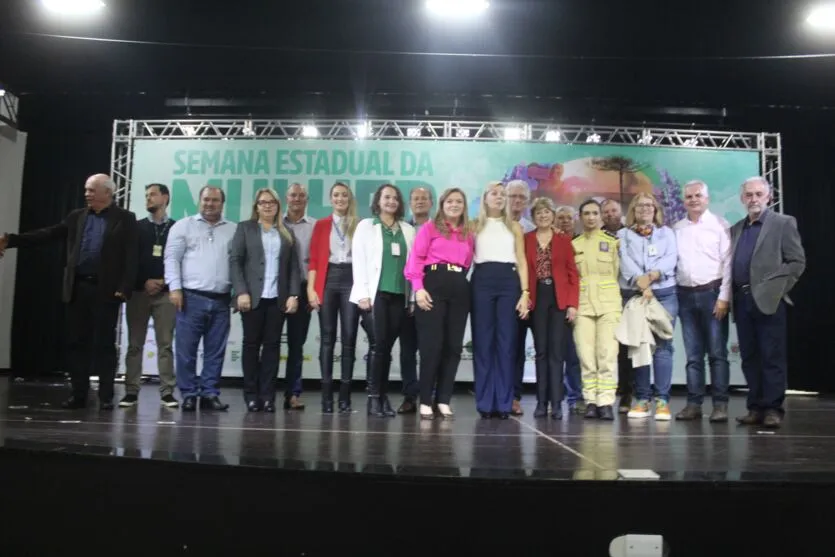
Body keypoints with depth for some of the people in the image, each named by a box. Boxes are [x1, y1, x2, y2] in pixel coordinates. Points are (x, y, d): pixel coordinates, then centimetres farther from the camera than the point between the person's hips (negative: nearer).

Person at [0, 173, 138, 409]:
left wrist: (124, 288, -16)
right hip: (78, 288, 5)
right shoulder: (77, 217, 13)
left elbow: (131, 256, -8)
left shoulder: (125, 219, -1)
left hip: (106, 290, -5)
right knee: (76, 342, 7)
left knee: (104, 344, 1)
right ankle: (79, 393, 16)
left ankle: (106, 396, 9)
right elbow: (48, 235, 10)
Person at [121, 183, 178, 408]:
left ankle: (167, 392, 3)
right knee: (135, 344, 3)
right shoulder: (136, 227, 11)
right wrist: (144, 282, -6)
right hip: (138, 292, 2)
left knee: (165, 343, 0)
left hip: (165, 293, -1)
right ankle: (131, 391, 7)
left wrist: (164, 282, -7)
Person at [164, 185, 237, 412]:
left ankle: (210, 394, 13)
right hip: (192, 297, -1)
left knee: (215, 351, 5)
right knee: (186, 349, 0)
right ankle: (189, 394, 9)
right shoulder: (184, 226, 8)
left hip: (221, 300, 2)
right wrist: (175, 288, -8)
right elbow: (172, 258, 2)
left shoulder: (234, 230, 12)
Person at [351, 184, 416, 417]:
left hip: (400, 295, 3)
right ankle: (374, 397, 0)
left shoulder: (408, 230, 15)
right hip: (376, 293, -3)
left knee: (388, 346, 3)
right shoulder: (366, 226, 8)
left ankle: (383, 396, 10)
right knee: (380, 344, -8)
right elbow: (359, 261, 0)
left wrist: (413, 297, 4)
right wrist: (363, 293, -9)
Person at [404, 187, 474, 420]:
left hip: (460, 288, 4)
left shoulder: (469, 235, 19)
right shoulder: (429, 228, 7)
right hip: (433, 284, -4)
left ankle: (443, 399, 12)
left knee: (453, 345, 3)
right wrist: (418, 288, -13)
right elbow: (415, 258, -2)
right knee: (431, 344, -5)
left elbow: (468, 263, 18)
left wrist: (460, 278, 1)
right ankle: (425, 401, 4)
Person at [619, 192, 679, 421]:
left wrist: (652, 275, -17)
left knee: (662, 346, -7)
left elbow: (671, 258, 0)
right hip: (633, 295, 0)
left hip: (664, 294, 0)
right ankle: (642, 399, 4)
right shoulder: (623, 235, 13)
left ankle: (662, 400, -6)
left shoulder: (667, 233, 16)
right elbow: (625, 261, -2)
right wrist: (640, 283, -16)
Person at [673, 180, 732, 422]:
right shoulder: (676, 229, 12)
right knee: (693, 354, 7)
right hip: (686, 295, 4)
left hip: (712, 293, -3)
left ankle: (720, 404, 3)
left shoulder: (719, 225, 0)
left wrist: (723, 297, -11)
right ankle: (694, 404, 11)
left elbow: (728, 262, -5)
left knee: (717, 352, -2)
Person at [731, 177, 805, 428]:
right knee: (750, 358, 8)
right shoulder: (736, 229, 18)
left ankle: (773, 408, 5)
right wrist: (731, 296, 3)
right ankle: (756, 408, 15)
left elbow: (797, 262, -3)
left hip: (768, 301, -5)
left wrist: (774, 289, -10)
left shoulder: (783, 223, 3)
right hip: (742, 301, 5)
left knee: (772, 358, -2)